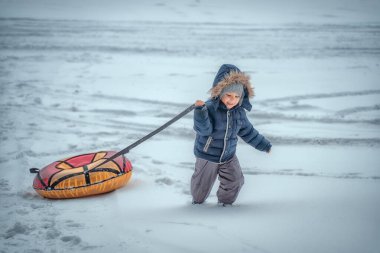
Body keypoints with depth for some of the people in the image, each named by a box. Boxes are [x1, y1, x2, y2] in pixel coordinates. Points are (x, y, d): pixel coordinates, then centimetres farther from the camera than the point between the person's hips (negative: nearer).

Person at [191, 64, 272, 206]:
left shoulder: (239, 112, -6)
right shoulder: (209, 108, -25)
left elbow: (248, 132, 8)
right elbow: (204, 130, -37)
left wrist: (264, 145, 15)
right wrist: (200, 111, -54)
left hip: (228, 157, 4)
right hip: (207, 157, -4)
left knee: (235, 181, 7)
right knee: (202, 184, 14)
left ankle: (225, 201, 34)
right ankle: (198, 201, 44)